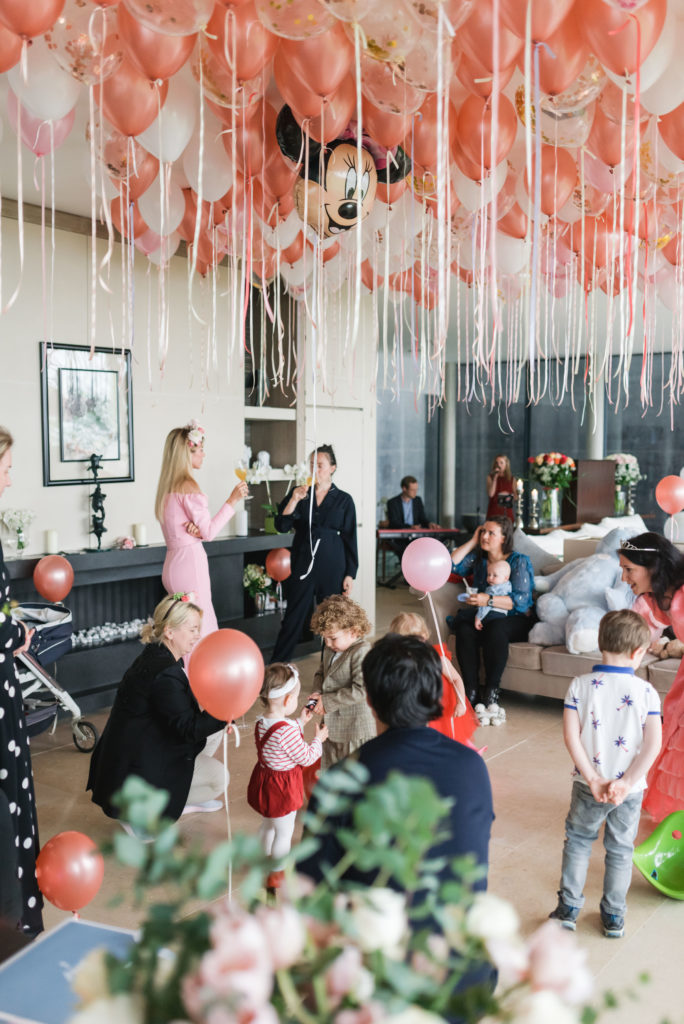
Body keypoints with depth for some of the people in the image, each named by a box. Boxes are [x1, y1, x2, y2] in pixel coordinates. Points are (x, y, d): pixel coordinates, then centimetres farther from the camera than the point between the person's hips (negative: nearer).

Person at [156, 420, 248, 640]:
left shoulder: (168, 484, 12)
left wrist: (194, 529, -4)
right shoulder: (188, 485, -14)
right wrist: (232, 500, -6)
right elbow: (209, 531, -11)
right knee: (199, 630, -5)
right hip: (190, 561, -9)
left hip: (173, 562, 9)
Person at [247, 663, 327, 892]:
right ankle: (276, 874, 28)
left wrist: (300, 722, 11)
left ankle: (266, 859, 51)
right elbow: (306, 758, -21)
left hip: (264, 778, 9)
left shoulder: (262, 723, -6)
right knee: (284, 832, 13)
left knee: (269, 824, 30)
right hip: (282, 787, -9)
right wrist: (319, 739, -5)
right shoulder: (287, 731, -33)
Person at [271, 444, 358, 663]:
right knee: (294, 617, 1)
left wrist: (350, 574, -1)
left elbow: (350, 539, 3)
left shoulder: (344, 500, 3)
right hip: (303, 565, 1)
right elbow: (281, 526, -3)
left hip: (333, 567, 0)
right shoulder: (299, 494, 6)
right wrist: (294, 500, -15)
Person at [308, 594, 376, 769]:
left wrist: (328, 702, -23)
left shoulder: (362, 652, -22)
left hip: (355, 728, -8)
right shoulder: (330, 649, 3)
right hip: (332, 725, 8)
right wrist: (318, 692, -4)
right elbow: (320, 672, 18)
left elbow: (361, 690, -27)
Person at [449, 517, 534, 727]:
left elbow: (521, 601, -14)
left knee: (495, 629, -39)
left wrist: (489, 600, -26)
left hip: (513, 621, -4)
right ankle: (472, 695, -32)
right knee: (464, 630, -31)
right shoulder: (478, 557, 13)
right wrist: (472, 542, 2)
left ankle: (491, 694, -33)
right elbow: (452, 565, -1)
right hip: (482, 616, 4)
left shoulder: (519, 561, -3)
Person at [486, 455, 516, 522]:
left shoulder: (512, 479, 9)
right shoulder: (490, 477, 3)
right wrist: (495, 478, -10)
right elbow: (490, 494, -10)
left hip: (507, 511, 2)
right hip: (494, 511, -2)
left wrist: (510, 495, -7)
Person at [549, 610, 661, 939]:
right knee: (620, 850, 19)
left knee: (577, 841, 20)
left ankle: (568, 909, 26)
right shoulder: (647, 691, -11)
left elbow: (571, 735, -15)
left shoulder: (580, 685, -10)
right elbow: (653, 744, -17)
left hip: (589, 786, 0)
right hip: (629, 789, 0)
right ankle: (614, 917, 31)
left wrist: (593, 779, -12)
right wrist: (626, 783, -15)